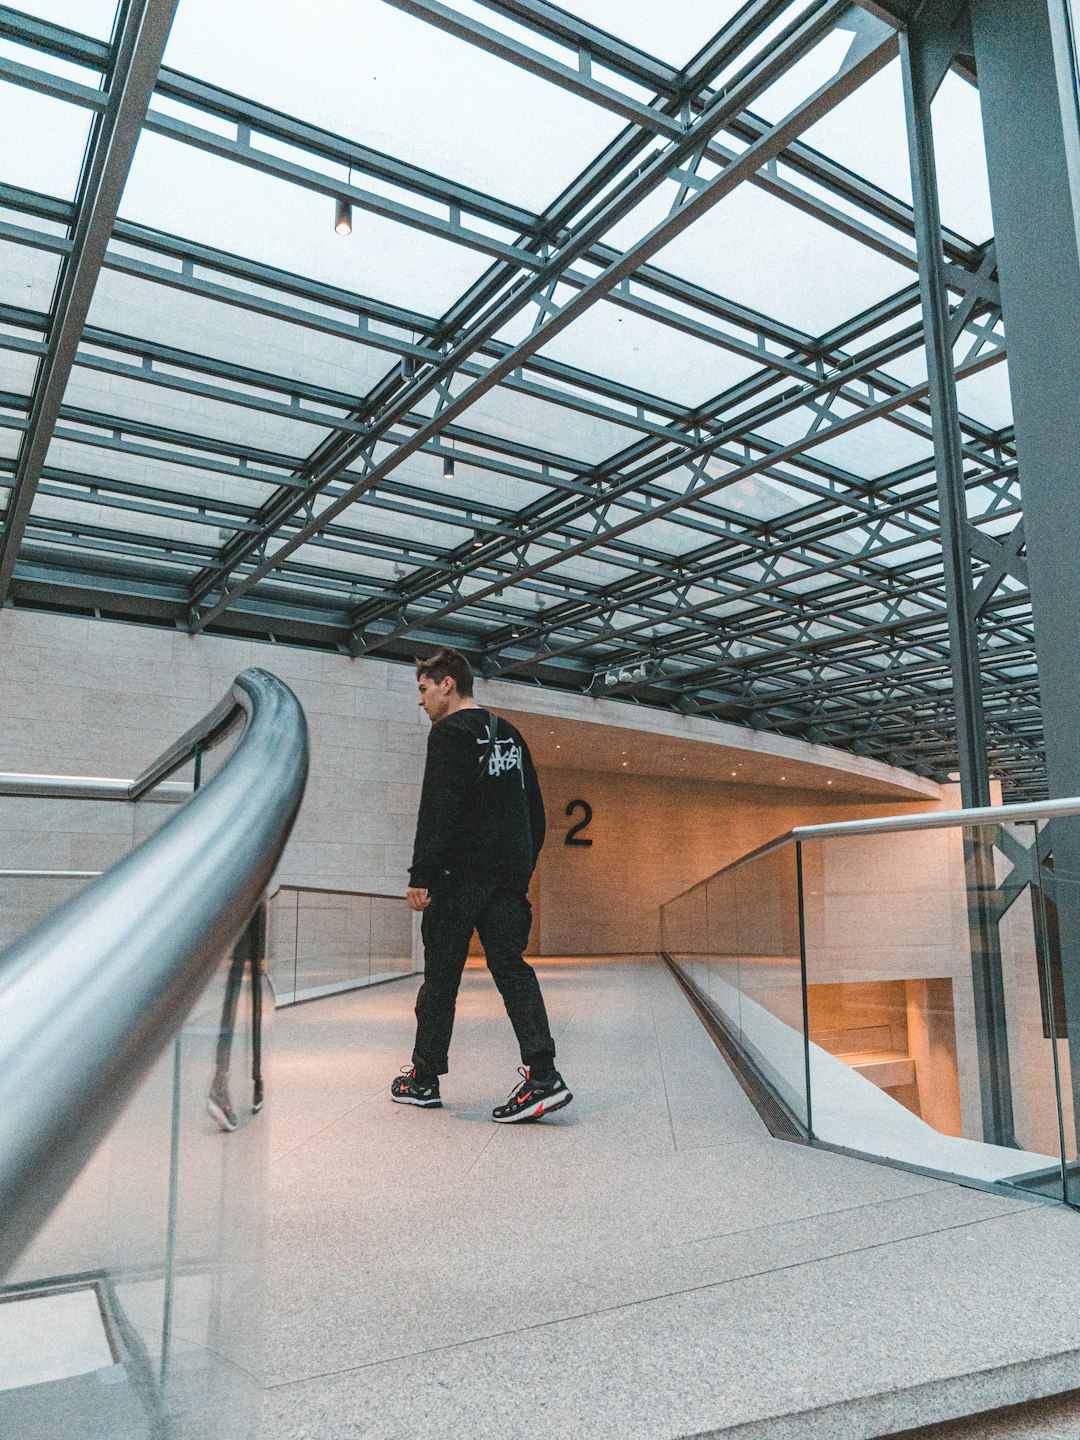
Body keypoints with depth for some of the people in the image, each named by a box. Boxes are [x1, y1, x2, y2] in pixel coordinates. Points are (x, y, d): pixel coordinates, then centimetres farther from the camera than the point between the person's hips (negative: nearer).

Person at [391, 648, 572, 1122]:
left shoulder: (449, 733, -7)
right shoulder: (508, 733, 19)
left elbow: (437, 811, -17)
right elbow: (535, 809, 21)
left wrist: (420, 877, -18)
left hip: (461, 873, -7)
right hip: (509, 874, 7)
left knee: (441, 974, 4)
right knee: (511, 968, 4)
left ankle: (423, 1078, 16)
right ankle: (542, 1074, -7)